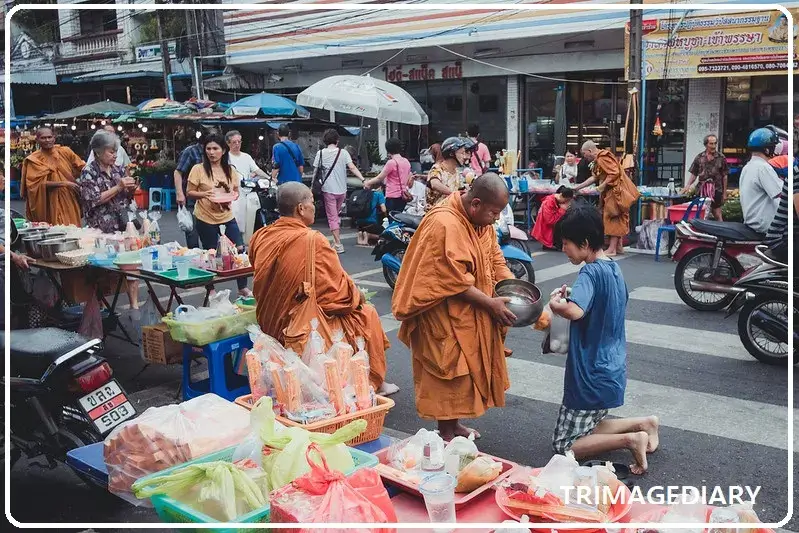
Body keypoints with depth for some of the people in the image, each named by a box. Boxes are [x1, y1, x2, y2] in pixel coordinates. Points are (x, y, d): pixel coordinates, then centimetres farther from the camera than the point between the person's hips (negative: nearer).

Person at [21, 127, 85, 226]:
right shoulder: (34, 160, -2)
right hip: (49, 205, -2)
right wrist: (63, 183, -16)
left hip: (70, 202, 2)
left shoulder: (65, 152, 5)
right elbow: (36, 183, -10)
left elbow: (82, 167, 9)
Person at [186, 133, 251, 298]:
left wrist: (233, 196, -9)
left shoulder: (230, 170, 4)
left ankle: (243, 288, 16)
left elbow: (236, 191, 13)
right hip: (206, 218, -3)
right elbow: (189, 193, -4)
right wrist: (204, 194, -22)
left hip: (227, 216, 4)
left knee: (239, 249, 1)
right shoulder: (198, 169, -7)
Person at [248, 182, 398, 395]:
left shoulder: (260, 237, -3)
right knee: (366, 314, 14)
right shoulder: (313, 241, -22)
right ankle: (374, 383, 26)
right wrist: (357, 296, 6)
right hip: (304, 328, -8)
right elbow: (339, 291, -16)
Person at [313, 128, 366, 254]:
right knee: (336, 214, 22)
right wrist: (363, 180, -14)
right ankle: (336, 240, 28)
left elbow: (315, 172, 0)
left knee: (332, 217, 1)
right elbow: (352, 168, -12)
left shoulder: (320, 153, -3)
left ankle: (338, 244, -7)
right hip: (341, 189, 3)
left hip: (328, 189, -2)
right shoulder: (343, 152, -2)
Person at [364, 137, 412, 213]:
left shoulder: (391, 162, -13)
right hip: (403, 196, 8)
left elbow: (379, 178, -5)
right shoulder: (406, 162, 9)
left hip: (393, 197, -8)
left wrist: (367, 183, 9)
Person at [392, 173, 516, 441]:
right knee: (449, 371, 0)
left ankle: (454, 423, 33)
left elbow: (495, 258, 9)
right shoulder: (444, 225, -26)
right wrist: (490, 303, -22)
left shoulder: (481, 219, 3)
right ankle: (446, 434, 15)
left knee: (466, 368, 17)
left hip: (470, 315, 9)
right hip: (445, 316, -9)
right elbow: (454, 281, -26)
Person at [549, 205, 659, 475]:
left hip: (591, 375, -9)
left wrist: (555, 304, -20)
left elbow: (574, 311, -41)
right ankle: (642, 424, 12)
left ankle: (630, 439, -8)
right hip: (611, 370, 9)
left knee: (564, 446, 3)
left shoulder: (590, 273, -22)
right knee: (588, 430, 24)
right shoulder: (614, 268, 6)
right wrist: (572, 295, 11)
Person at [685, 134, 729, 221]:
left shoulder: (721, 158, 0)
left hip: (716, 190, -2)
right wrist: (688, 185, -7)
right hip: (702, 190, 2)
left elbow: (724, 176, 2)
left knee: (717, 215, 0)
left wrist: (724, 193, 1)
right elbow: (694, 174, 8)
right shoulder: (699, 158, 5)